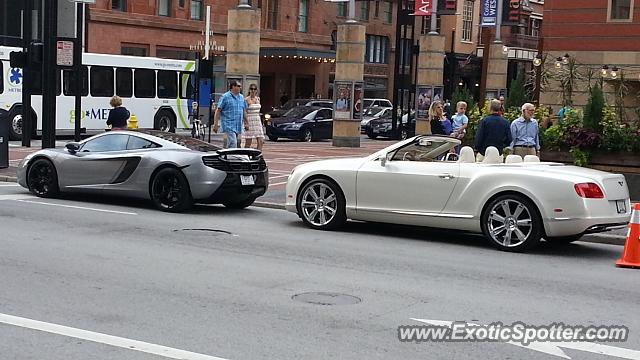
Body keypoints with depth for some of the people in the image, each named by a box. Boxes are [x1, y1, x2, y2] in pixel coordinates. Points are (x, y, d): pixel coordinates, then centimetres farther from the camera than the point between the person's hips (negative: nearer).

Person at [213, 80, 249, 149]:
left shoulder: (241, 97, 15)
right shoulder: (225, 97, -6)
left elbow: (244, 111, 23)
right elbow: (218, 111, -8)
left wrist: (246, 123, 20)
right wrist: (216, 124, -12)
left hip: (238, 127, 7)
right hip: (228, 126, -7)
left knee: (227, 145, 12)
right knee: (233, 144, -17)